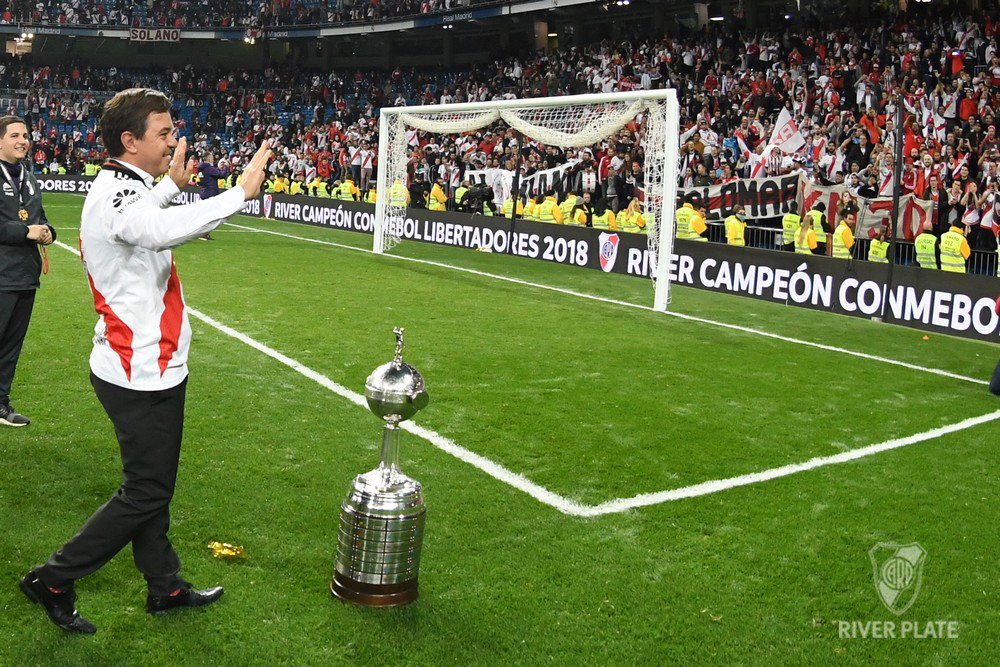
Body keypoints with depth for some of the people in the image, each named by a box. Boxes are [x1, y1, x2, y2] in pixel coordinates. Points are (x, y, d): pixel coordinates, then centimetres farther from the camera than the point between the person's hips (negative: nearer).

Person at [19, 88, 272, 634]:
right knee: (145, 494, 1)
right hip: (143, 373, -11)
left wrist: (171, 184, 34)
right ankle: (52, 580, 16)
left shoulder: (116, 187, 11)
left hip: (142, 368, 11)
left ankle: (165, 587, 31)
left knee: (152, 485, 18)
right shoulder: (116, 195, -21)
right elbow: (164, 229, -45)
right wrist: (241, 193, -42)